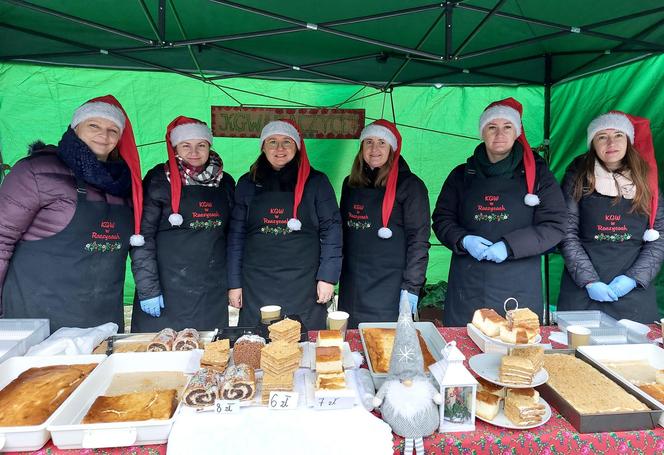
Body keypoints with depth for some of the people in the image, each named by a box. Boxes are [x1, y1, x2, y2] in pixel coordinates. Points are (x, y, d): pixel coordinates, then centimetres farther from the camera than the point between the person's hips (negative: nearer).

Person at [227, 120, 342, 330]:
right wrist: (234, 283, 5)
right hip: (257, 286, 2)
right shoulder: (247, 183, 9)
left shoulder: (316, 182, 3)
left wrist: (328, 277, -7)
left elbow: (331, 230, 0)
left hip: (304, 286, -1)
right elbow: (236, 235, 8)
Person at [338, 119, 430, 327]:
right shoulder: (351, 183, 11)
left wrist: (411, 286, -14)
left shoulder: (409, 185, -6)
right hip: (352, 286, 5)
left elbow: (418, 238, -10)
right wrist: (336, 275, 14)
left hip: (390, 288, -5)